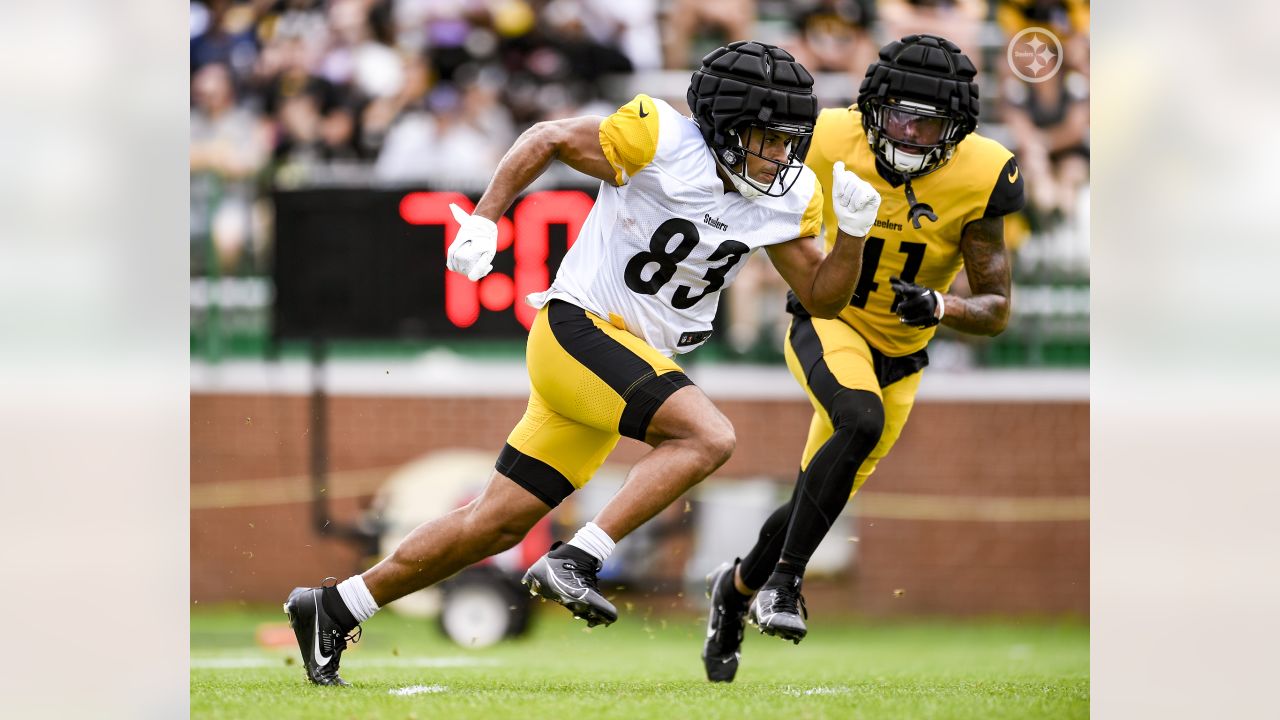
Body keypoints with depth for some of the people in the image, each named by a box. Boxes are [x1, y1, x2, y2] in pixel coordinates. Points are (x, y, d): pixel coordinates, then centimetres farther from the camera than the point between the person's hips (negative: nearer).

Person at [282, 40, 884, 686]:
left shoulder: (786, 199, 2)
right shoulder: (663, 142, -16)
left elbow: (822, 299, 8)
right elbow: (549, 140, -3)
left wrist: (853, 233, -9)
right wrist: (482, 221, -9)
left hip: (636, 360, 7)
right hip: (579, 327, -7)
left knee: (498, 524, 9)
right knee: (707, 436, -27)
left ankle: (334, 609, 19)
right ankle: (575, 562, -25)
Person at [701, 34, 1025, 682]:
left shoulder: (976, 179, -20)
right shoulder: (835, 142, -20)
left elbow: (996, 310, -15)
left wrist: (937, 306, -33)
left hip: (899, 357, 3)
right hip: (829, 323, -3)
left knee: (820, 500, 11)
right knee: (861, 423, -34)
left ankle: (737, 586, 41)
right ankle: (783, 579, -21)